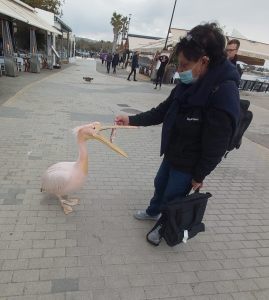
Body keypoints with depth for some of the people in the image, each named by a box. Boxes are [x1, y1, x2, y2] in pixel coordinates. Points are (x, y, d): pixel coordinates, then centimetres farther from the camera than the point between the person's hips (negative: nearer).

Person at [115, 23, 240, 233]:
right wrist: (132, 120, -4)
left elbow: (216, 146, -23)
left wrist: (199, 176, -14)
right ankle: (153, 212, 57)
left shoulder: (224, 95, -28)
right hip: (171, 155, 8)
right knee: (160, 185, 27)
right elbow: (162, 111, 3)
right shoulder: (189, 84, -4)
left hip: (188, 165, -8)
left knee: (171, 198, 13)